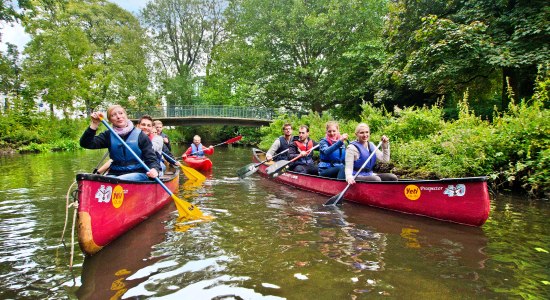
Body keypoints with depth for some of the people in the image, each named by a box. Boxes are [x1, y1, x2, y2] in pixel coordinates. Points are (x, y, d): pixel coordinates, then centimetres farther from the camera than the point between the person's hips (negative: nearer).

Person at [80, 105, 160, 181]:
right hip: (115, 173, 3)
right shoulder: (108, 135, 10)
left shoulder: (140, 135, 0)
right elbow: (85, 144, -1)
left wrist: (154, 169, -26)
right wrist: (94, 124, -10)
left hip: (138, 174, -3)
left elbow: (151, 158, -4)